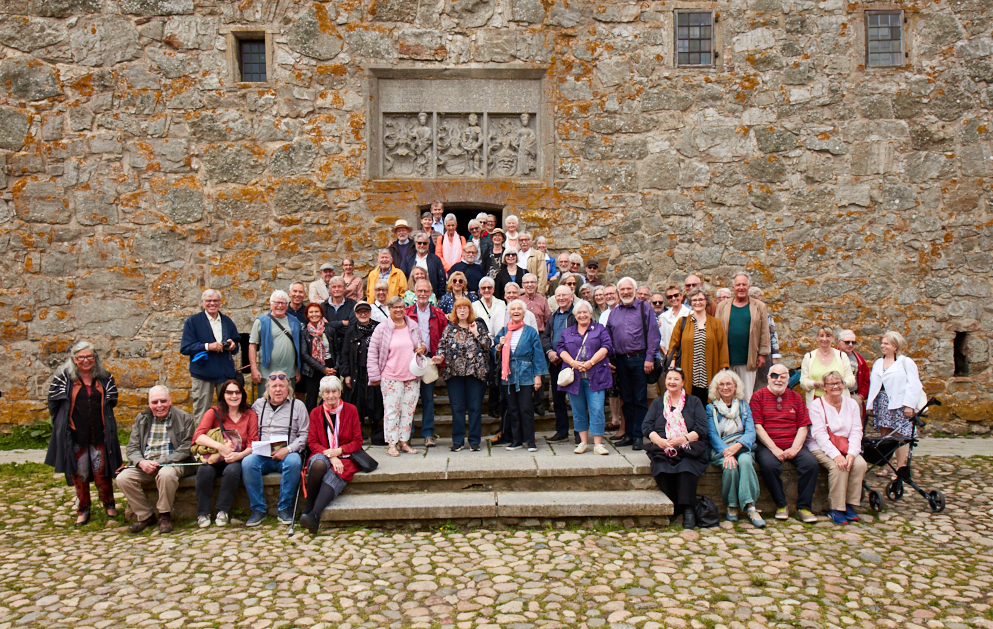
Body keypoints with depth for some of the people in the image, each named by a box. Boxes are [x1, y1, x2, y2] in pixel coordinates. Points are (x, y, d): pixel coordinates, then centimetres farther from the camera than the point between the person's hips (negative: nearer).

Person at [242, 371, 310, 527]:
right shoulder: (258, 404, 19)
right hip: (262, 454, 2)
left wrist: (288, 449, -11)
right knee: (247, 462, -29)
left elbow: (305, 434, 3)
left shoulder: (297, 406, 10)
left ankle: (284, 508, -19)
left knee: (294, 462, -34)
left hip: (287, 454, -2)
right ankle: (258, 509, -17)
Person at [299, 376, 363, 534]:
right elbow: (312, 442, 4)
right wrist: (330, 456, -13)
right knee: (318, 464, -36)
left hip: (344, 457, -1)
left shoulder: (351, 410, 6)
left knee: (332, 477, -34)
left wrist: (338, 451, -13)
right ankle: (307, 507, -25)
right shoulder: (316, 413, 9)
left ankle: (314, 516, -51)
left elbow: (357, 442, 4)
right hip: (322, 455, 1)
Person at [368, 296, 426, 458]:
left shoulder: (413, 326, 9)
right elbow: (372, 352, -1)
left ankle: (404, 441, 18)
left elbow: (421, 344, 23)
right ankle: (392, 443, 7)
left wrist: (423, 348, -2)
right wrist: (375, 376, -4)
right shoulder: (382, 328, -3)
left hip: (412, 376, 4)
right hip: (391, 377, -4)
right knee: (392, 409, -2)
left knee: (408, 409, 7)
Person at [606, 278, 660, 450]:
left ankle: (638, 436, 5)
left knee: (640, 400, -1)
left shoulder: (645, 308, 2)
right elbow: (608, 337, 14)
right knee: (627, 399, 10)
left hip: (639, 358, -4)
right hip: (621, 360, 4)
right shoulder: (614, 312, 12)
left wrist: (649, 358, -10)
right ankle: (628, 434, 18)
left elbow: (653, 334, -3)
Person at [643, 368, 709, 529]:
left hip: (688, 448, -1)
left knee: (687, 468, -34)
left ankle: (688, 509, -24)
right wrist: (659, 440, -12)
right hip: (662, 448, 1)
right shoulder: (658, 402, 22)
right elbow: (646, 426, 9)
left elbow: (702, 429, 3)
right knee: (662, 468, -32)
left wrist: (683, 438, -14)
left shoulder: (694, 402, 16)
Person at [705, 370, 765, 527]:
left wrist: (736, 446, -19)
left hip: (742, 447, 1)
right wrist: (726, 453, -21)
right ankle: (731, 506, -15)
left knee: (745, 461, -34)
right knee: (730, 466, -33)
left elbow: (751, 432, 3)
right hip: (720, 449, -1)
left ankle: (750, 507, -35)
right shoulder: (711, 408, 10)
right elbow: (712, 435, -2)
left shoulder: (744, 406, 16)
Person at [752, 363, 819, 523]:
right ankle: (781, 506, -9)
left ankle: (804, 507, -9)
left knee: (811, 463, -24)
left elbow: (803, 427, 9)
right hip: (767, 445, -3)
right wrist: (774, 449, -13)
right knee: (769, 465, -32)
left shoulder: (795, 397, 15)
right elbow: (757, 426, -3)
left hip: (793, 445, 3)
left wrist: (794, 448, -8)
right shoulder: (758, 396, 5)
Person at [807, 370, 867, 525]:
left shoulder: (852, 404, 10)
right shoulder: (816, 405, -4)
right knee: (838, 467, -32)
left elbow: (856, 431, 1)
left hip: (846, 447, 4)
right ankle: (835, 509, -21)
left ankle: (849, 505, -13)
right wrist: (836, 455, -27)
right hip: (821, 448, -4)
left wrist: (851, 453, -17)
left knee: (860, 464, -26)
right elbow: (819, 434, -14)